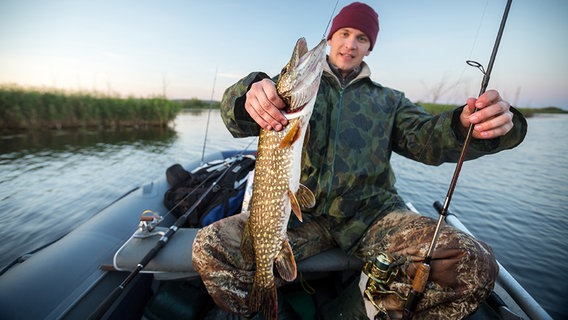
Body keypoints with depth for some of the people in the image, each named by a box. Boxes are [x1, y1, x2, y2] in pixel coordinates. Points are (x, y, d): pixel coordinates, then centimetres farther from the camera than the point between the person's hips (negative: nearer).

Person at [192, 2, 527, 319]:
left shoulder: (388, 100, 19)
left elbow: (425, 137, 3)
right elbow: (237, 118, -3)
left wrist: (466, 125, -20)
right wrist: (251, 93, -28)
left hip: (371, 212, 2)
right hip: (300, 211, -1)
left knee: (475, 265, -20)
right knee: (210, 246, -20)